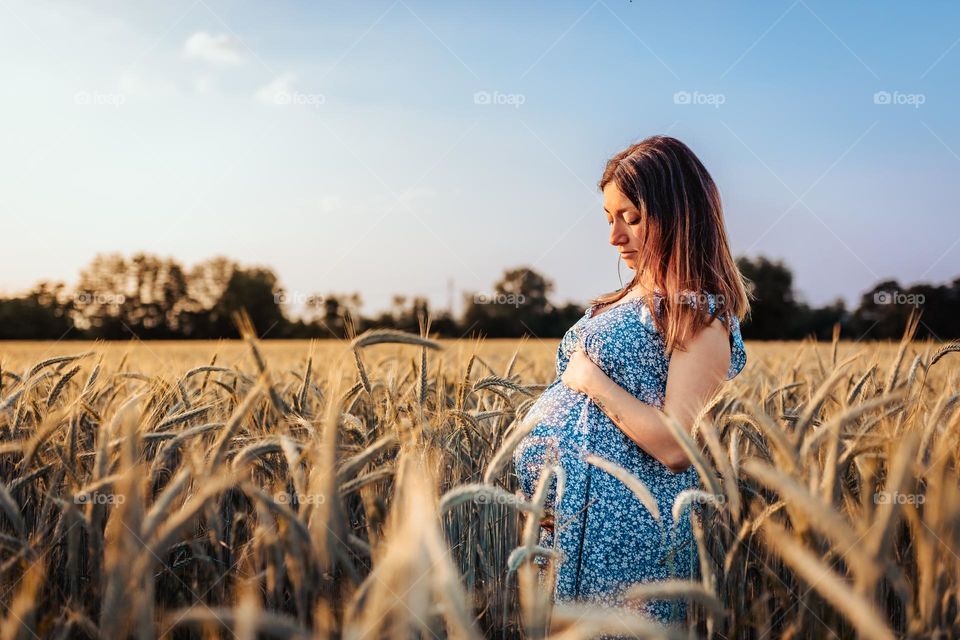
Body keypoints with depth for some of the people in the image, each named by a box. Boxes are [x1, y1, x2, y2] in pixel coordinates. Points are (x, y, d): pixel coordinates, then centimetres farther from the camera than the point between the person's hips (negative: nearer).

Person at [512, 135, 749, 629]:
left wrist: (593, 381, -15)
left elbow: (676, 448, -22)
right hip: (565, 513, 9)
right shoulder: (632, 299, 14)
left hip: (623, 520, -8)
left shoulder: (700, 314, -12)